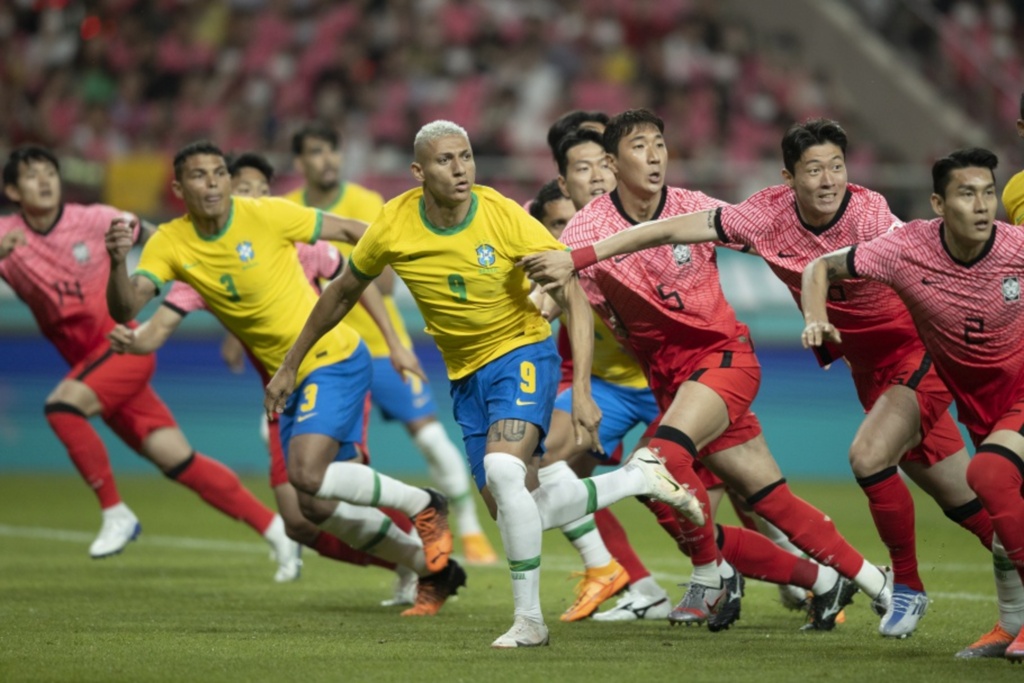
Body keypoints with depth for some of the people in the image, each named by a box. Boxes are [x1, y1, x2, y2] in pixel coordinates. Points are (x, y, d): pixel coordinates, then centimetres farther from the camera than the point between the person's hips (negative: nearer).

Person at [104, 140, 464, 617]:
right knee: (319, 510, 7)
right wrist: (117, 263, -36)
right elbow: (124, 309, -14)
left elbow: (351, 231, -5)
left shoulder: (266, 215, -15)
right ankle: (433, 569, 24)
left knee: (308, 476, -25)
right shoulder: (170, 245, -4)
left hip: (333, 359, -6)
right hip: (290, 381, 6)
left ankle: (424, 507, -4)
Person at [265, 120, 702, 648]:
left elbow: (575, 301, -17)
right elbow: (342, 294, 8)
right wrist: (290, 365, 13)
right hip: (466, 376, 5)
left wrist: (582, 392, -26)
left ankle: (529, 620, -17)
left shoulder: (505, 217, -20)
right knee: (515, 516, 1)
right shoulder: (393, 228, -11)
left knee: (502, 470, -31)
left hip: (522, 353, -5)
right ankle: (638, 478, 23)